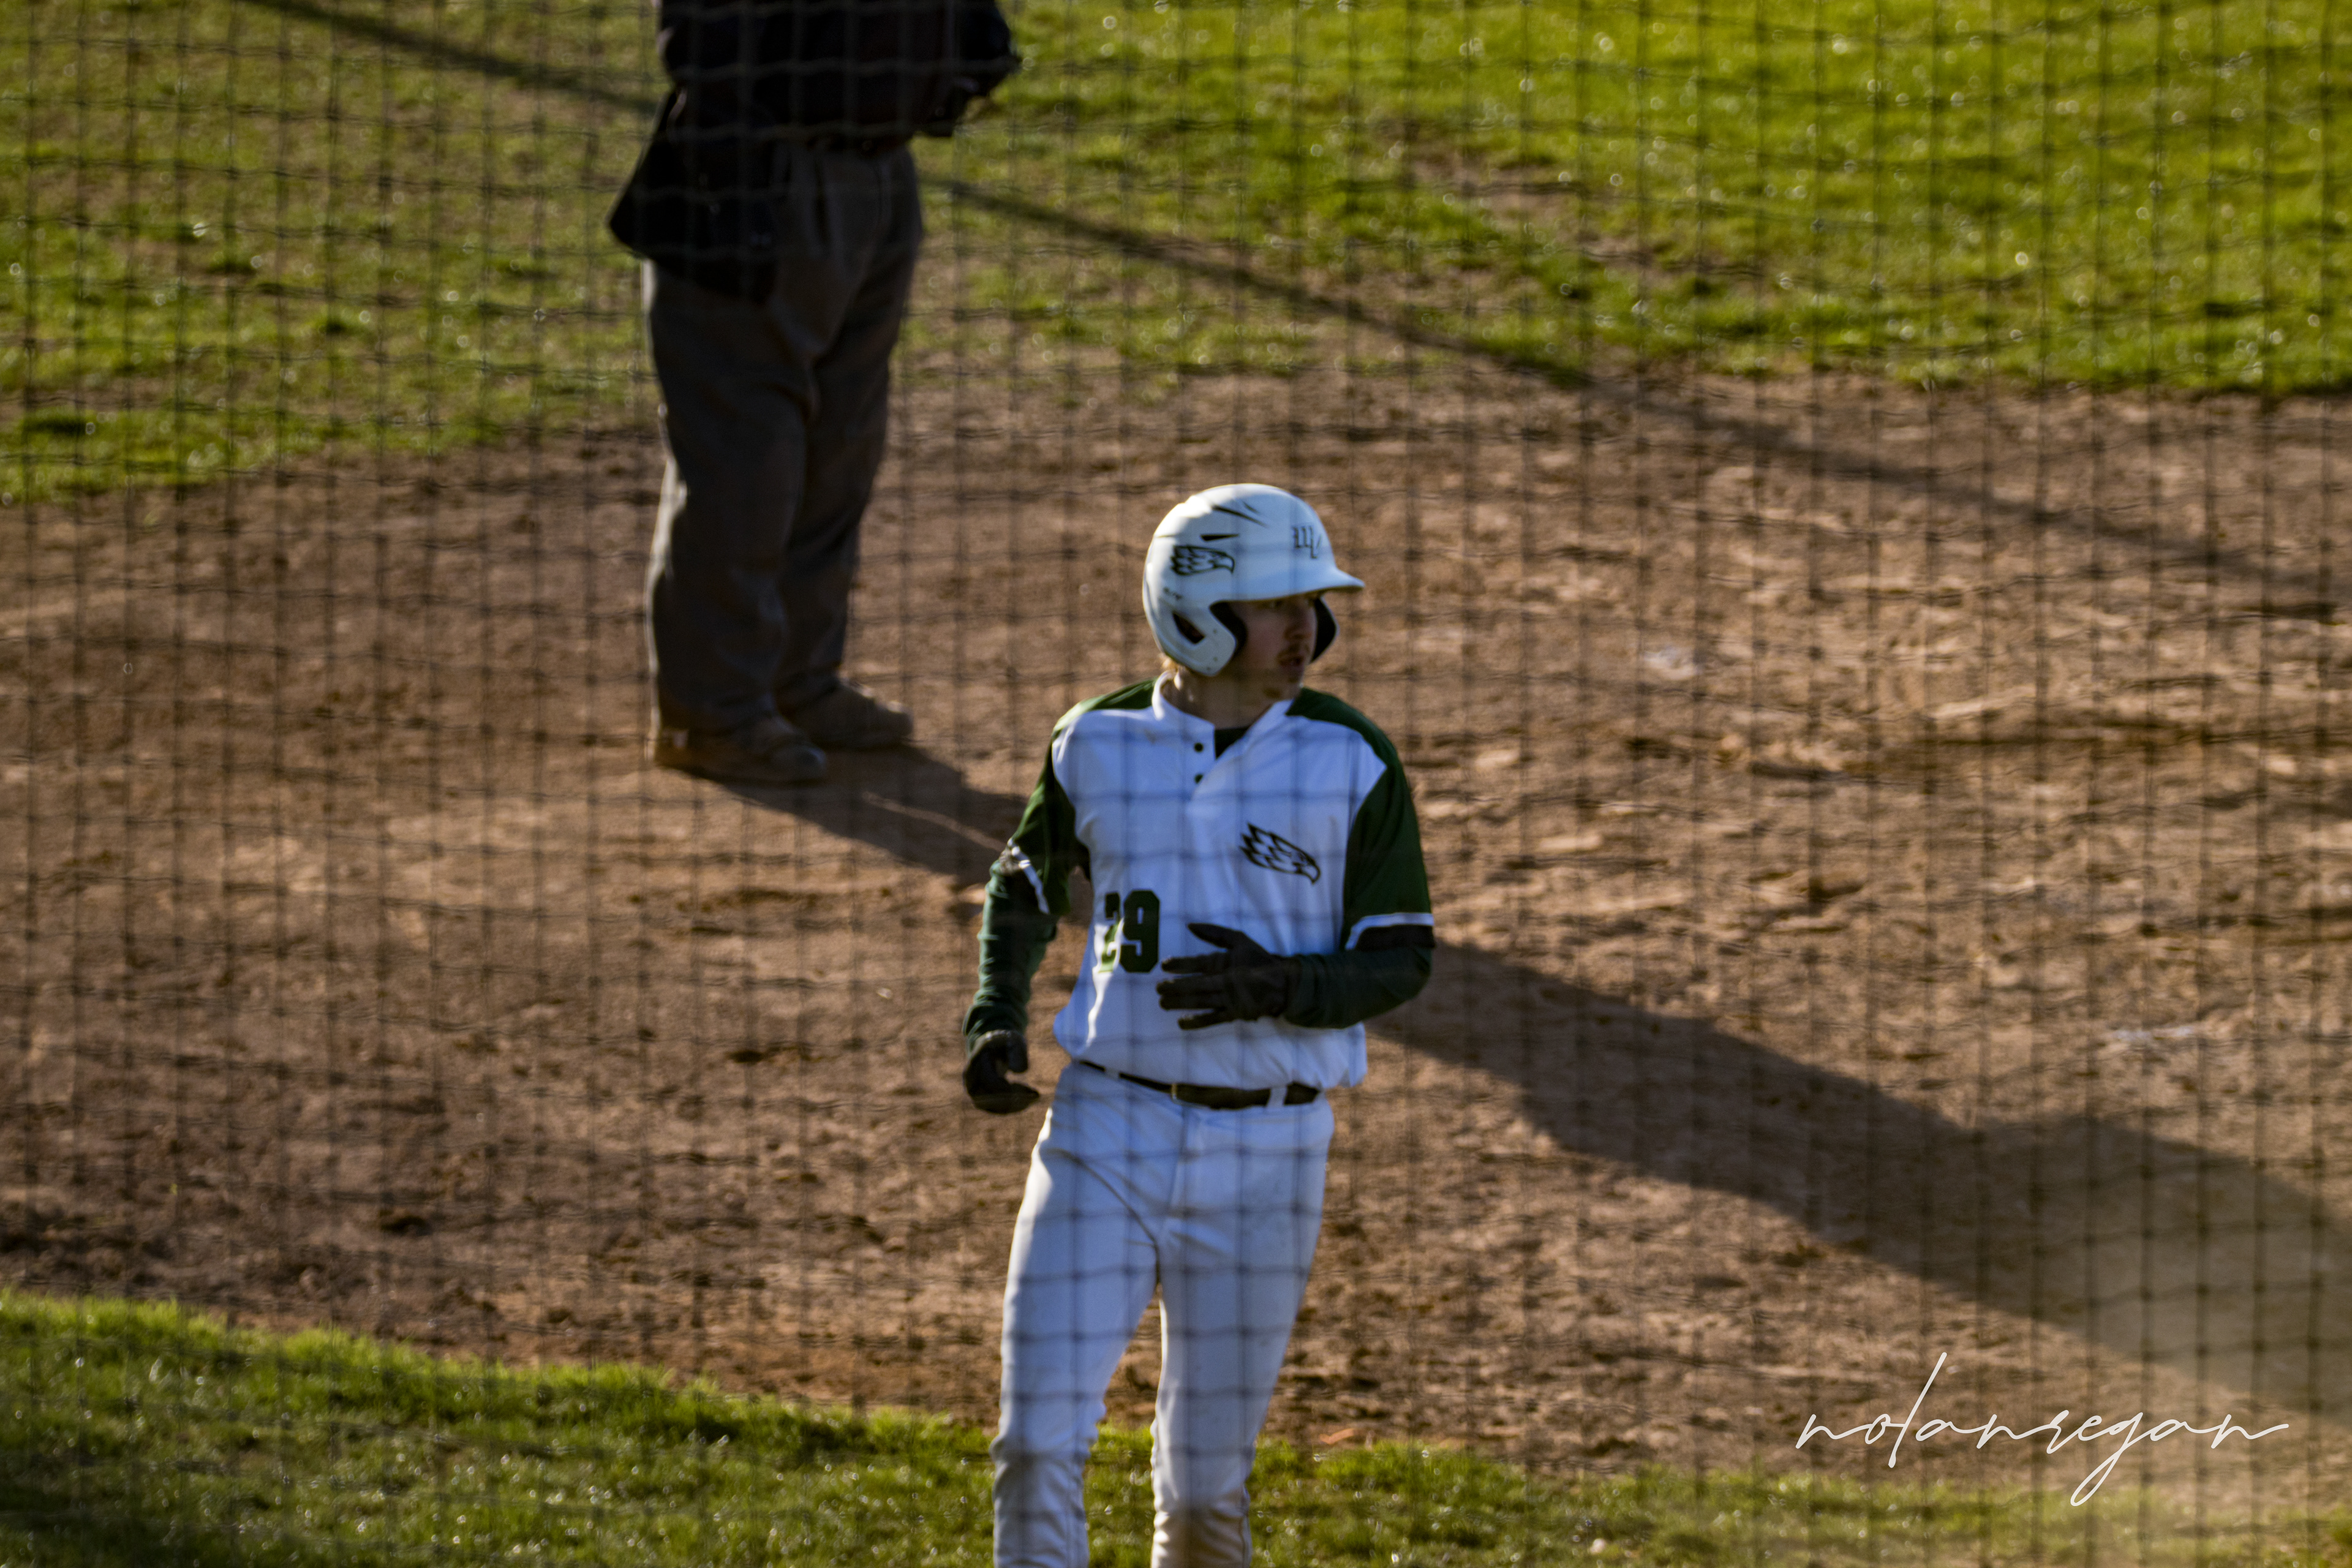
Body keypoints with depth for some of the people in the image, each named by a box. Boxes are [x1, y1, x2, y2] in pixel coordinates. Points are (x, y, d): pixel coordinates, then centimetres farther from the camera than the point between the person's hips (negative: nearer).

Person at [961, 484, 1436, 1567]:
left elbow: (1402, 959, -4)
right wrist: (995, 1020, 1)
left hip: (1266, 1152, -1)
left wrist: (1277, 988, -23)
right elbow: (1027, 883, 17)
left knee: (1205, 1481, 8)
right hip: (1107, 1130, 1)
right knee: (1040, 1445, -8)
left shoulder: (1352, 764, -6)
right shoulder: (1100, 745, 0)